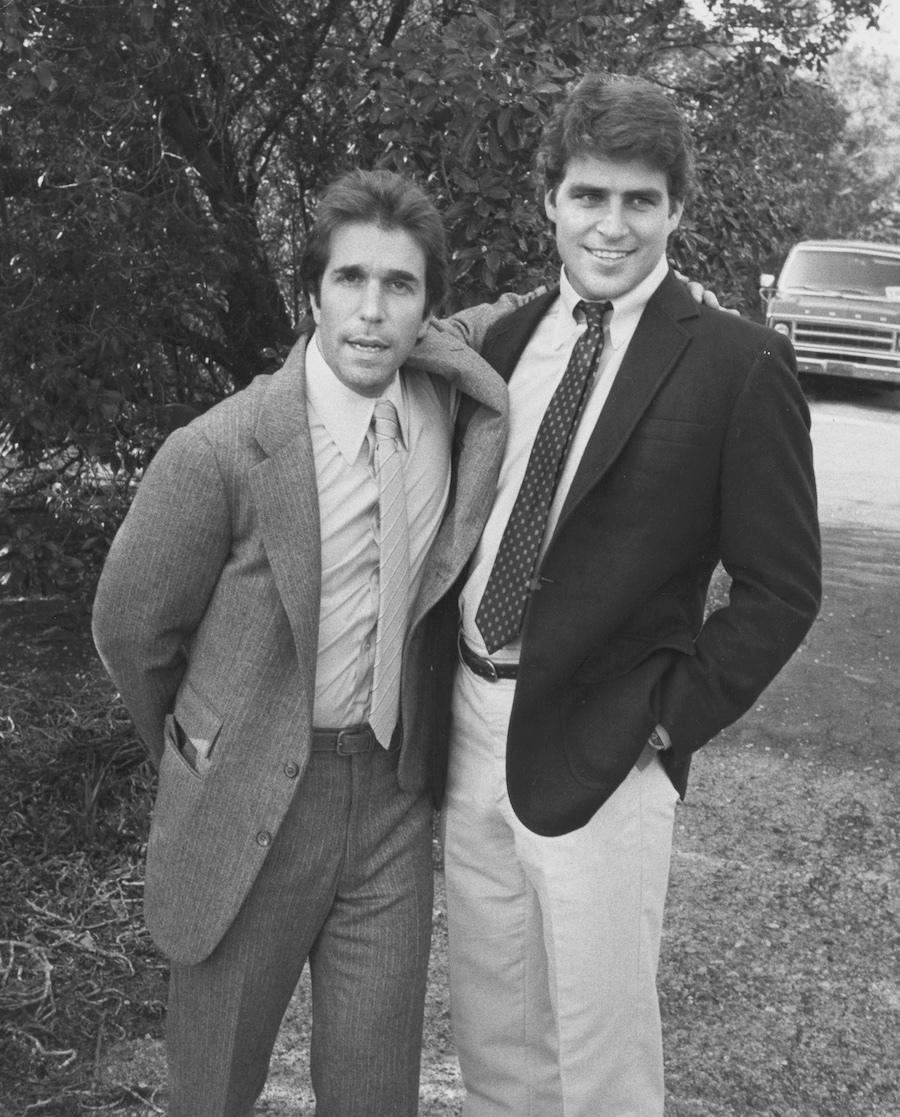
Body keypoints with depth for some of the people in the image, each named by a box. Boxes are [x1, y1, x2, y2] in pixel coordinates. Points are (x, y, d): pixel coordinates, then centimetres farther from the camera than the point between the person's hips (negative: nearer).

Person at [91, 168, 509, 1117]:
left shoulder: (454, 409, -6)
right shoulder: (218, 452, -19)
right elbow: (130, 629, -5)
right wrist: (198, 753, 8)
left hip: (392, 797, 3)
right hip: (252, 804, -3)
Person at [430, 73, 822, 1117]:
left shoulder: (738, 364, -9)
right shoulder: (502, 339, 7)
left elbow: (781, 589, -7)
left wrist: (671, 718, -12)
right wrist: (437, 674, 5)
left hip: (597, 751, -5)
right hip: (469, 719, 5)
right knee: (489, 1032, 19)